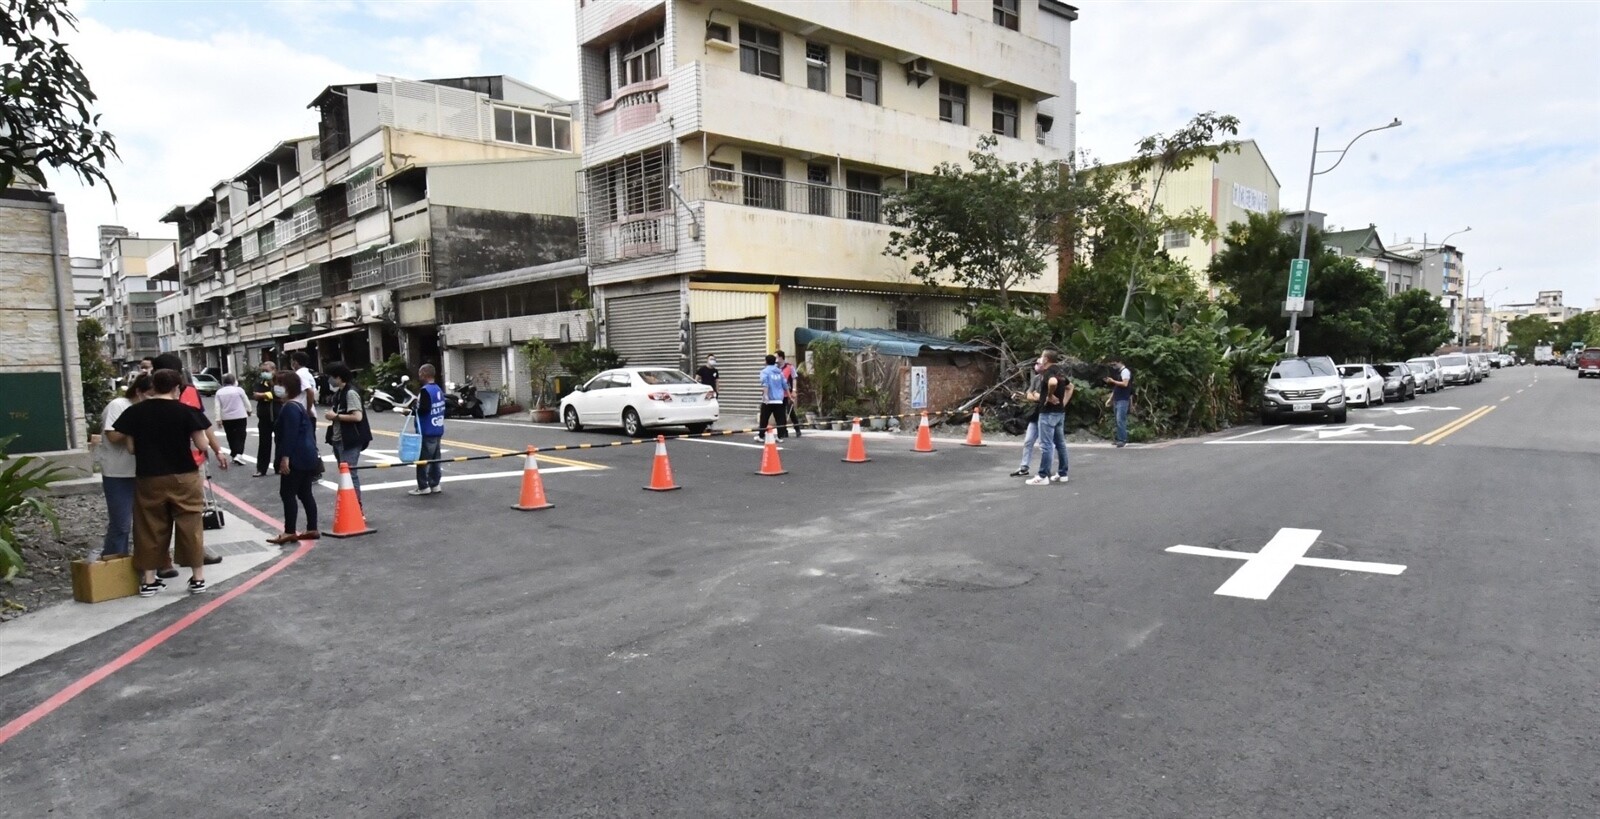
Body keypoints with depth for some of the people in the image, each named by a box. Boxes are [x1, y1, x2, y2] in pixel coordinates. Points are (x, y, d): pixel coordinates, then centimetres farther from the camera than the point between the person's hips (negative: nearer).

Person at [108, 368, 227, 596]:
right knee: (190, 527, 6)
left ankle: (148, 580, 18)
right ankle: (198, 578, 10)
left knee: (150, 529, 12)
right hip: (183, 477, -2)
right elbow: (201, 444, -11)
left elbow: (114, 437, 8)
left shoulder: (135, 411, -1)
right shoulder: (187, 411, -8)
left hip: (149, 479, 2)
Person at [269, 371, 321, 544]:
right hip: (307, 456, 10)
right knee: (305, 493, 12)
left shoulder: (290, 407, -14)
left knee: (287, 494, -6)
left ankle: (289, 532, -4)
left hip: (296, 458, -10)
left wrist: (285, 457, -24)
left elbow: (290, 434, -22)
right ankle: (312, 529, 14)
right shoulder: (300, 405, 18)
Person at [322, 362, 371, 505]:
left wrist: (336, 416, -16)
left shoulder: (351, 392, -14)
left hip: (350, 441, -10)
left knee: (350, 473, -10)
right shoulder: (339, 393, 14)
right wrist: (332, 415, 7)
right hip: (339, 440, 10)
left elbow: (357, 416, -23)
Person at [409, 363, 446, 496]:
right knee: (434, 459, 13)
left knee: (423, 459, -2)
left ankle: (423, 487, 3)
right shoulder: (438, 389, 12)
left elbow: (423, 410, -24)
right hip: (438, 430, 9)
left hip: (427, 432, -9)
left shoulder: (425, 390, -17)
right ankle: (434, 484, 18)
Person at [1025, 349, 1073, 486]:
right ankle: (1062, 474, 18)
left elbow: (1053, 382, -37)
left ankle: (1043, 476, -5)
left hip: (1049, 412, -9)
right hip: (1060, 412, 9)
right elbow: (1070, 387, 24)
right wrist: (1064, 402, 16)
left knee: (1045, 444, -7)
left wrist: (1050, 396, -21)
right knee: (1060, 443, 12)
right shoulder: (1060, 371, 13)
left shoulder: (1048, 371, -14)